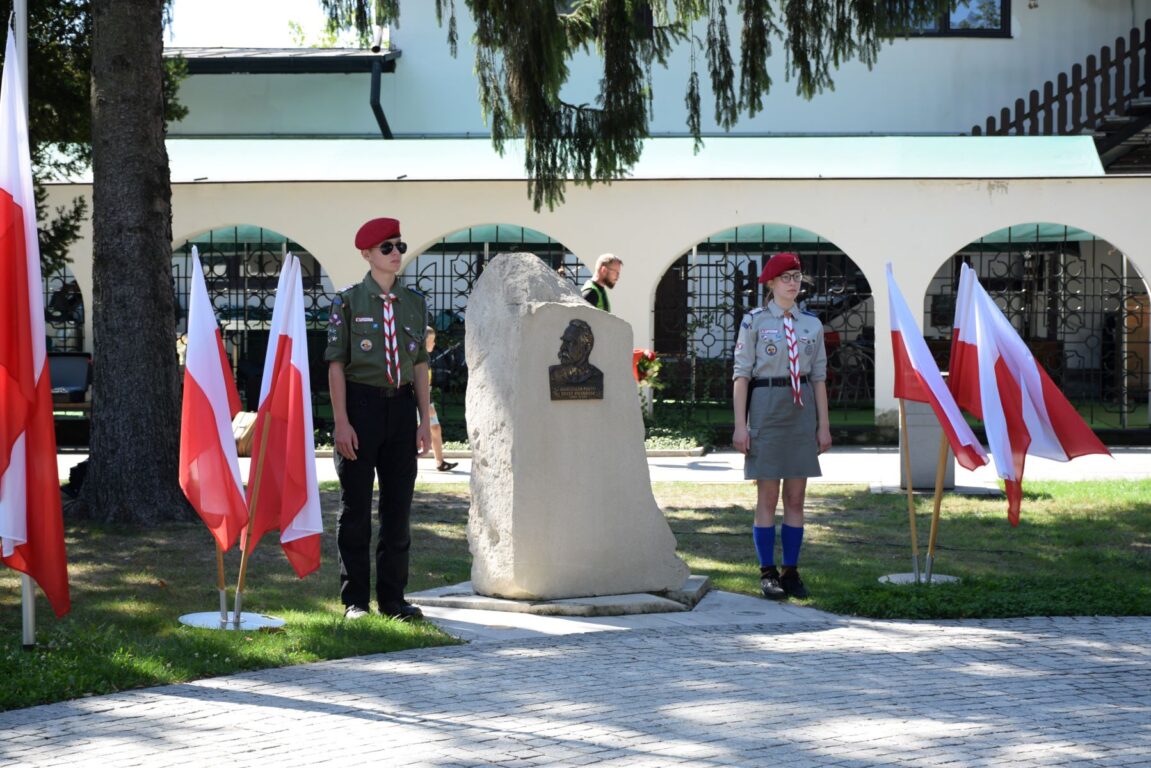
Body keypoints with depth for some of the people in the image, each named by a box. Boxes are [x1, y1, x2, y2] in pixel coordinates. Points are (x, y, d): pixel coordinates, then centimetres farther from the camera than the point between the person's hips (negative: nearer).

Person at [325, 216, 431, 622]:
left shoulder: (414, 302, 10)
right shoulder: (348, 301, -2)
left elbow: (420, 363, 12)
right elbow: (336, 363, -5)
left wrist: (424, 419, 7)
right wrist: (341, 421, -11)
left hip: (401, 406, 4)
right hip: (361, 403, -4)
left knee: (399, 505, 7)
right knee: (356, 508, 2)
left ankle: (393, 598, 15)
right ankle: (355, 600, 9)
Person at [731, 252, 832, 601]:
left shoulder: (812, 324, 10)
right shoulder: (754, 321, -1)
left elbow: (819, 378, 10)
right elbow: (741, 374, -3)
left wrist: (823, 425, 5)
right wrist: (740, 424, -9)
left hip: (802, 410, 4)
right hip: (767, 409, -4)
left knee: (796, 497, 6)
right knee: (767, 497, -1)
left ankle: (791, 572, 12)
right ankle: (768, 573, 5)